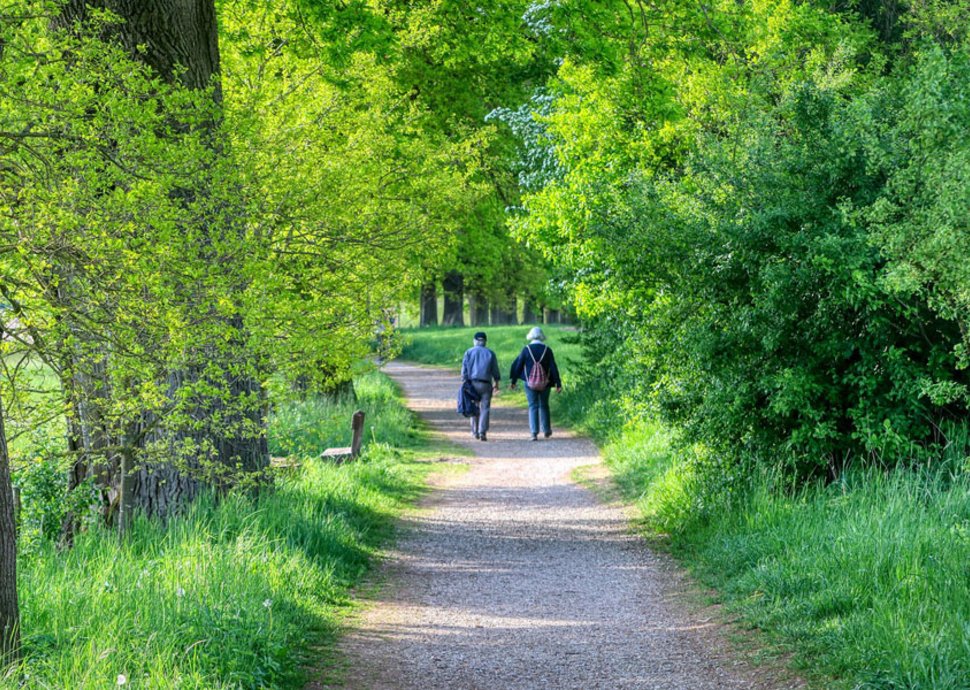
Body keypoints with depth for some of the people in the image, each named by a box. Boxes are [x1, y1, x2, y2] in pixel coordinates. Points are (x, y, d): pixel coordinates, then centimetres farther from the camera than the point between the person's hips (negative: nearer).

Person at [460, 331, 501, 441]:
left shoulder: (469, 352, 2)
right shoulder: (490, 353, 3)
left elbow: (464, 370, -2)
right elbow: (495, 371, 6)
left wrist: (464, 383, 1)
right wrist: (496, 383, 17)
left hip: (472, 383, 1)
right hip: (486, 384, -1)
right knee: (485, 409, -2)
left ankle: (475, 431, 19)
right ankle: (482, 432, -11)